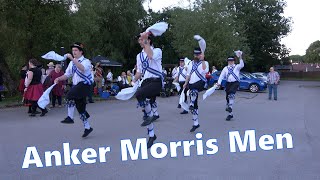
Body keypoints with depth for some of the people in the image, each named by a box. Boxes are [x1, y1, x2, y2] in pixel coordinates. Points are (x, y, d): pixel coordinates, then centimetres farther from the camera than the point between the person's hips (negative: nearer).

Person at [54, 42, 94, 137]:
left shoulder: (86, 61, -7)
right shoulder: (72, 63, 14)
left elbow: (82, 69, -30)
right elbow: (67, 74, 16)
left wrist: (73, 59, -34)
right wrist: (59, 79, -2)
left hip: (84, 85, -7)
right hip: (76, 86, 7)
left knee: (69, 95, -28)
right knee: (80, 108, 10)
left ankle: (70, 118, -18)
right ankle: (87, 127, 22)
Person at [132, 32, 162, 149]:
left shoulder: (157, 50, 0)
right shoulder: (139, 56, 18)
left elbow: (151, 56, -24)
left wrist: (146, 42, -18)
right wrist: (134, 81, 10)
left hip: (156, 81, -6)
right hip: (146, 82, 6)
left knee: (139, 94, -33)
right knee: (147, 110, 4)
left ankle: (152, 115, -11)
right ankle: (151, 135, 17)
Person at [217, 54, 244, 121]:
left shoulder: (237, 67, 6)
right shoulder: (225, 68, 14)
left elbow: (242, 65, -15)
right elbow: (221, 76, 8)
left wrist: (240, 58, -29)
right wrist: (219, 82, -7)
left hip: (235, 83, -3)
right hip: (228, 83, 4)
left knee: (231, 94, -31)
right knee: (227, 97, 4)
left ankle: (230, 107, -34)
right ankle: (230, 114, 15)